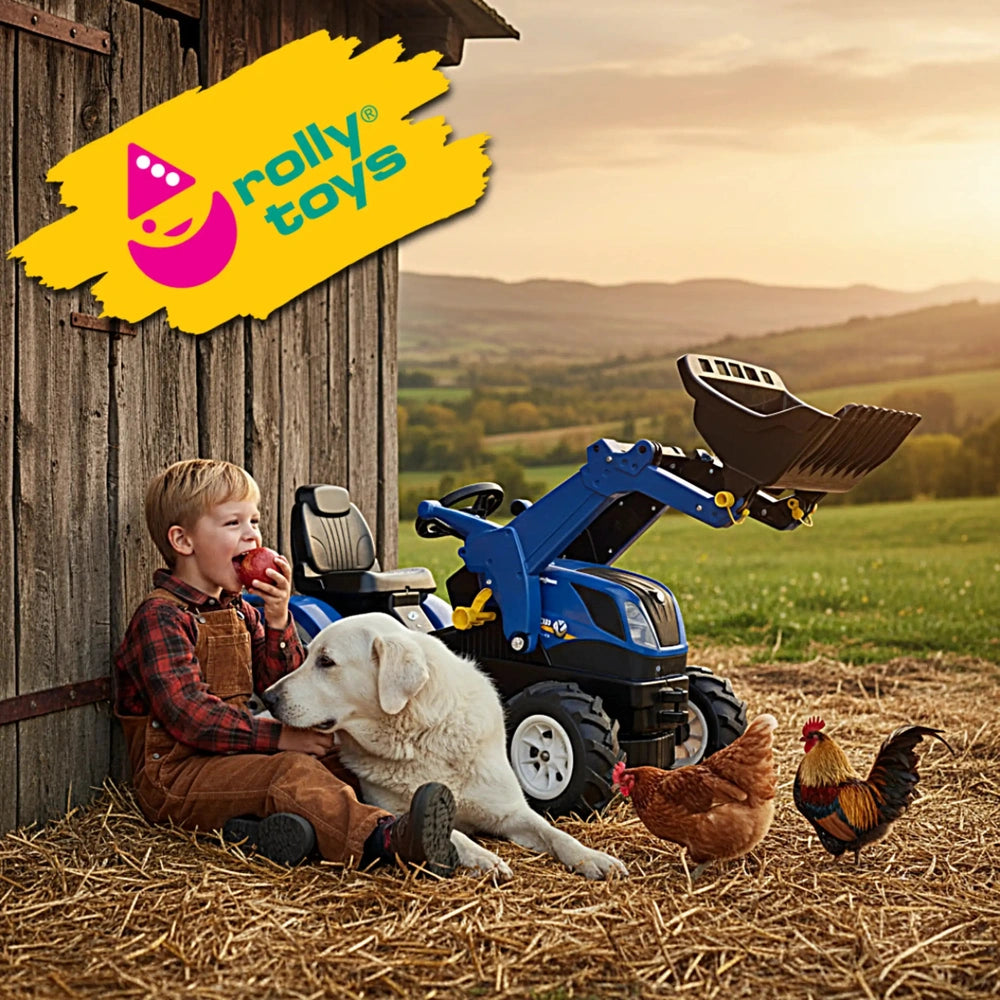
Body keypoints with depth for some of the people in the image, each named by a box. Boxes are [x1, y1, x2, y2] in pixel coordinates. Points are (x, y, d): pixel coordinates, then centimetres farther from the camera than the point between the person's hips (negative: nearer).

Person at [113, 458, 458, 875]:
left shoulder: (240, 612, 17)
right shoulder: (160, 616, -10)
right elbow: (189, 715, -20)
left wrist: (278, 620, -2)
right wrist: (278, 735, -23)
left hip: (233, 758, 9)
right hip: (174, 775, -9)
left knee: (338, 759, -9)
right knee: (293, 772, -31)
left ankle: (265, 828, -38)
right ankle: (389, 839, -54)